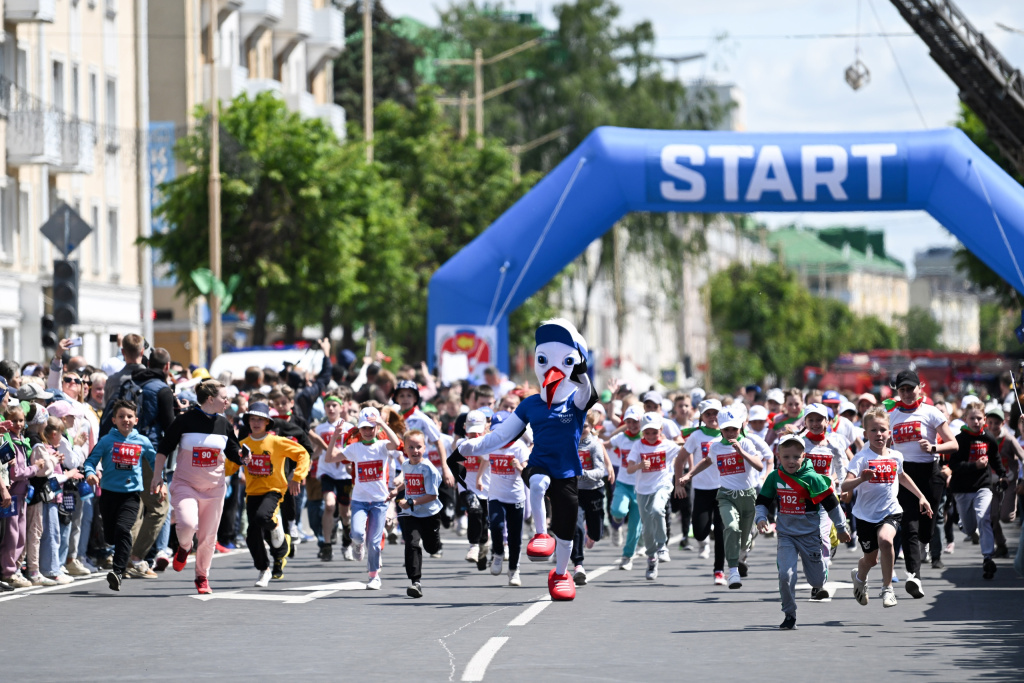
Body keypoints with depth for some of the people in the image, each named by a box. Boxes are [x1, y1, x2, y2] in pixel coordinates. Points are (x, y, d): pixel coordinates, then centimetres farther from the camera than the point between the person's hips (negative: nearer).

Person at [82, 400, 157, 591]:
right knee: (110, 534, 9)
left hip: (132, 494, -1)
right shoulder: (107, 441, 1)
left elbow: (155, 462, 19)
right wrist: (90, 473, -21)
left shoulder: (142, 442, 5)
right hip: (109, 492, 2)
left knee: (122, 529, -21)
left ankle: (118, 571, -25)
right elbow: (92, 459, -1)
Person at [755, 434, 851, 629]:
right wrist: (760, 518, -13)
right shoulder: (774, 478, -3)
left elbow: (831, 503, -6)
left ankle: (819, 579, 49)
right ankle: (789, 614, 0)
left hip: (810, 534, -2)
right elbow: (762, 501, 8)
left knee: (816, 579, 9)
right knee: (785, 575, -16)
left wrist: (842, 528, 0)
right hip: (786, 534, 2)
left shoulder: (811, 478, -14)